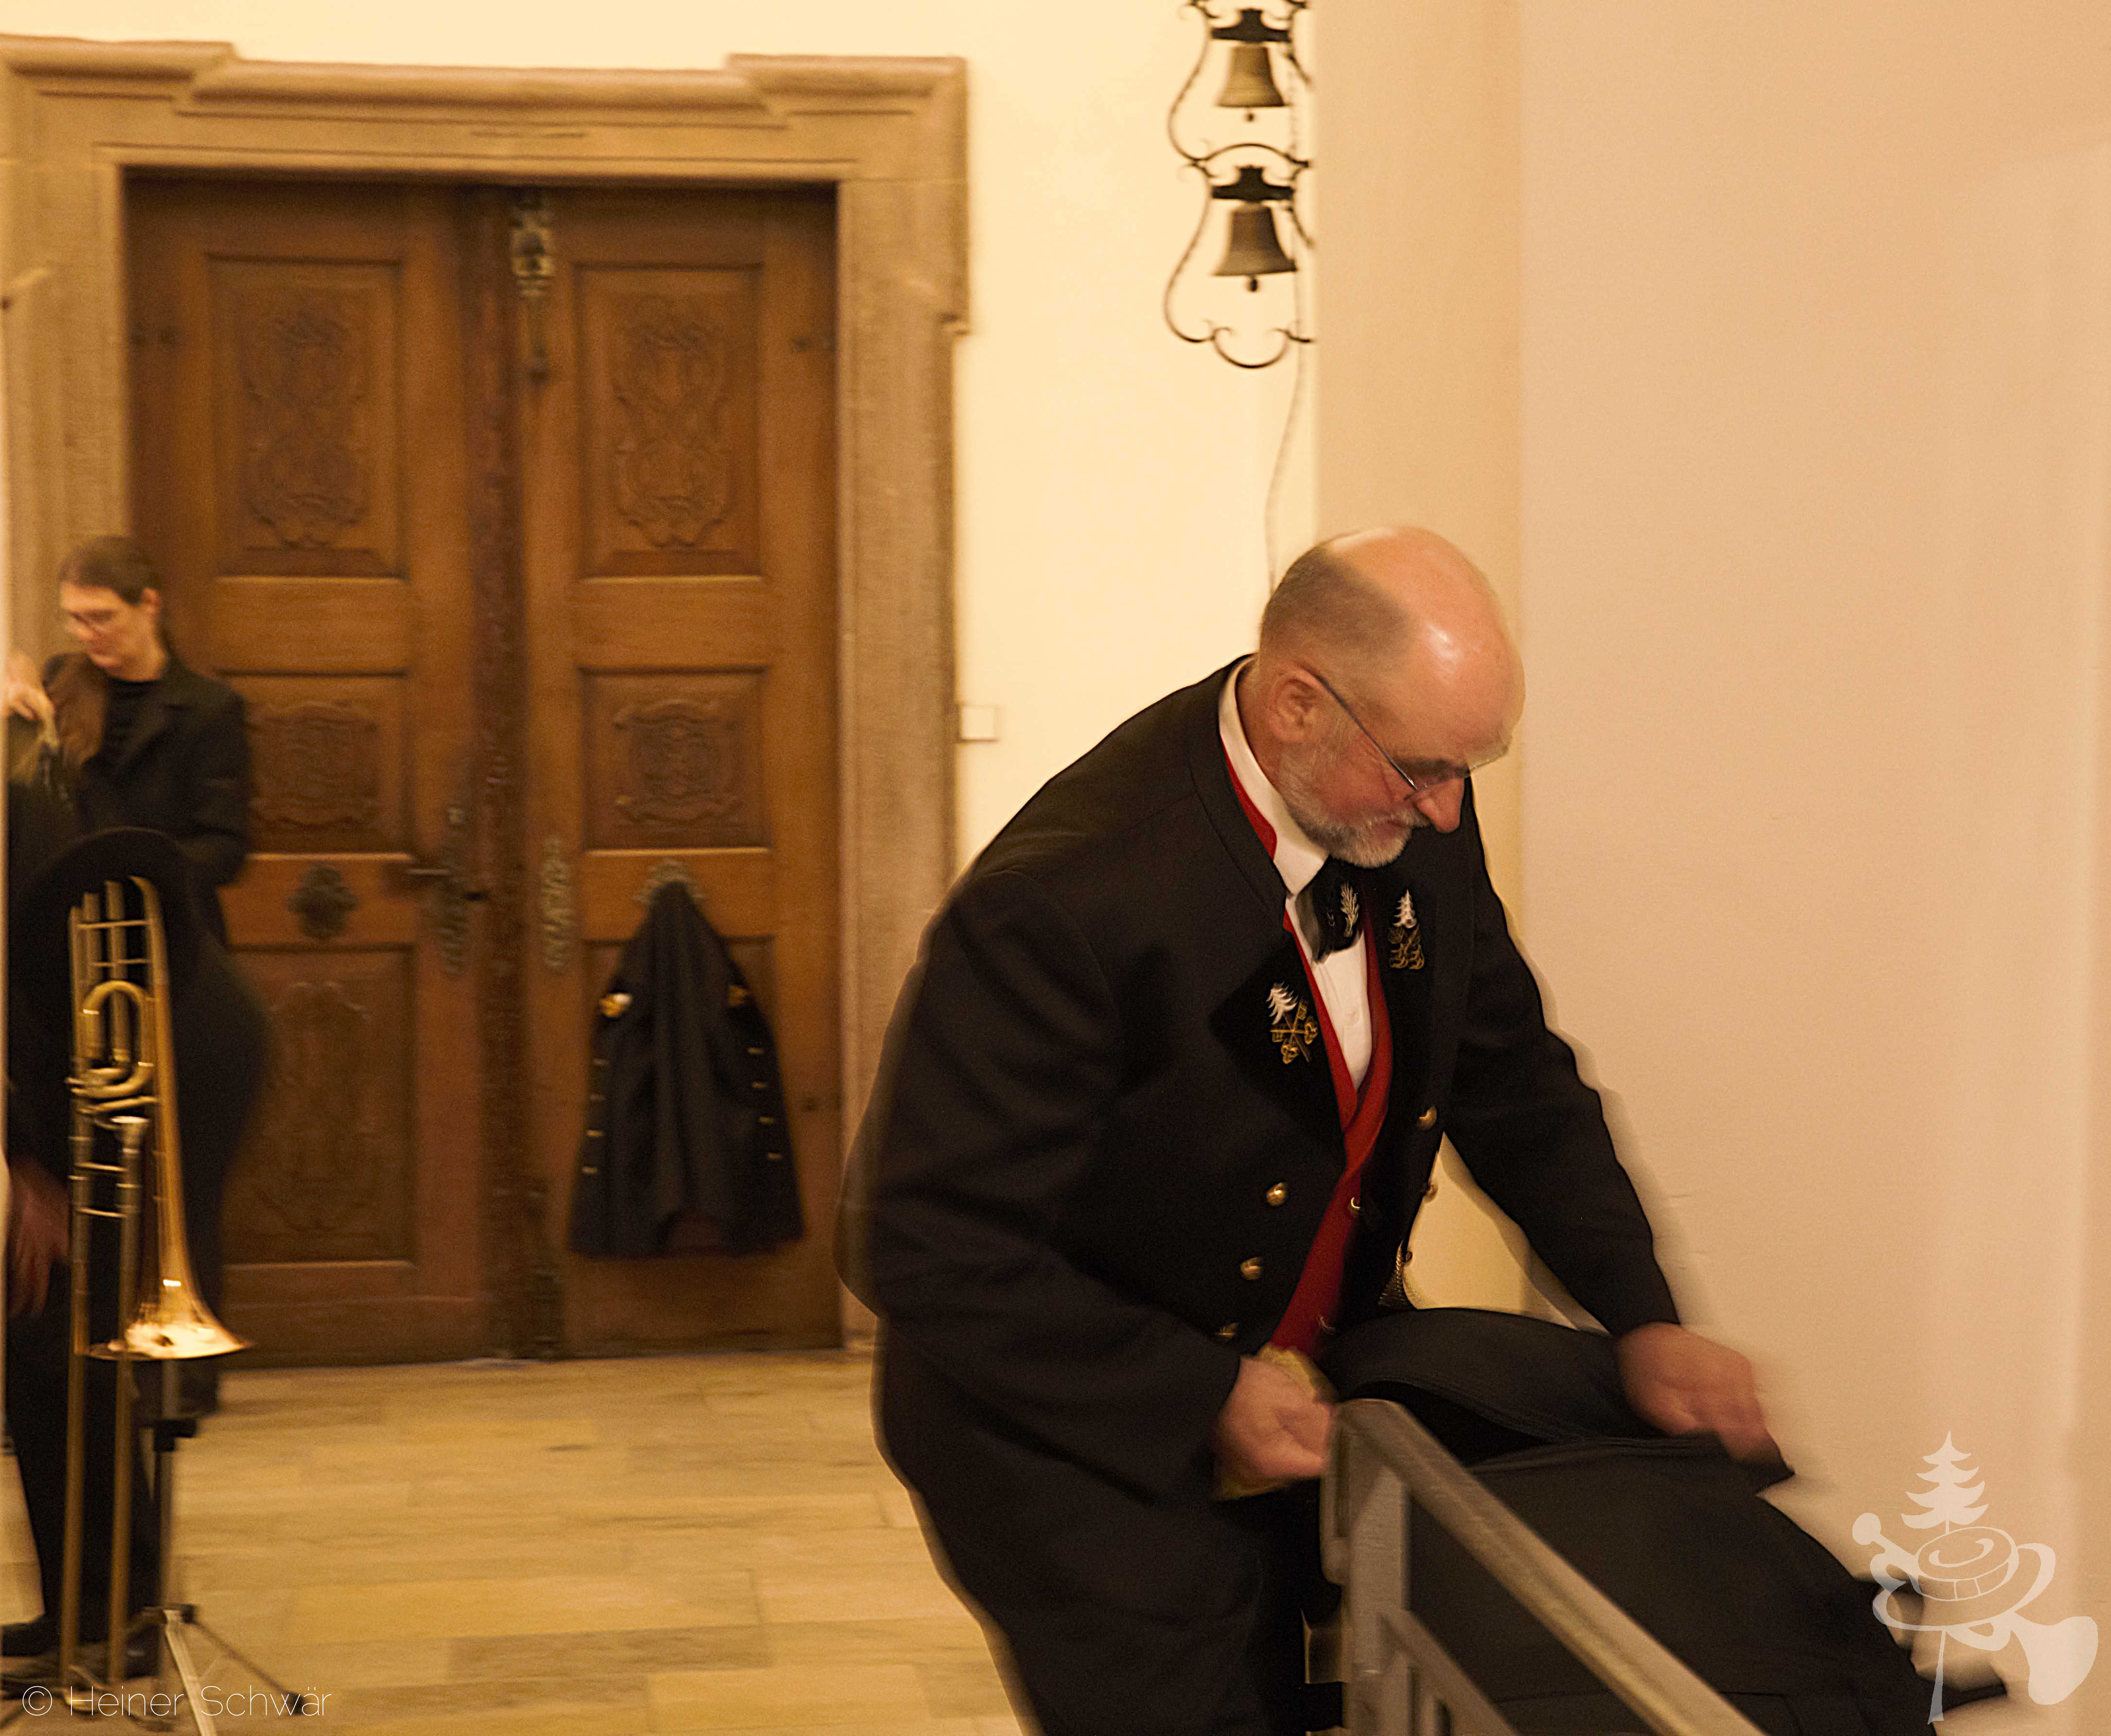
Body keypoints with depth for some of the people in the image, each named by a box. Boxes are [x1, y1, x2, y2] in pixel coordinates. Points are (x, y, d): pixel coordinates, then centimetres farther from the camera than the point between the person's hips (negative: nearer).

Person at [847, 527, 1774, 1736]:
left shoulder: (1417, 824, -8)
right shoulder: (1067, 901, -31)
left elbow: (1513, 1078, 8)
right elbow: (924, 1248, -26)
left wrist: (1641, 1318, -1)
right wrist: (1202, 1397, -23)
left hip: (1309, 1389, 7)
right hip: (1092, 1456, -7)